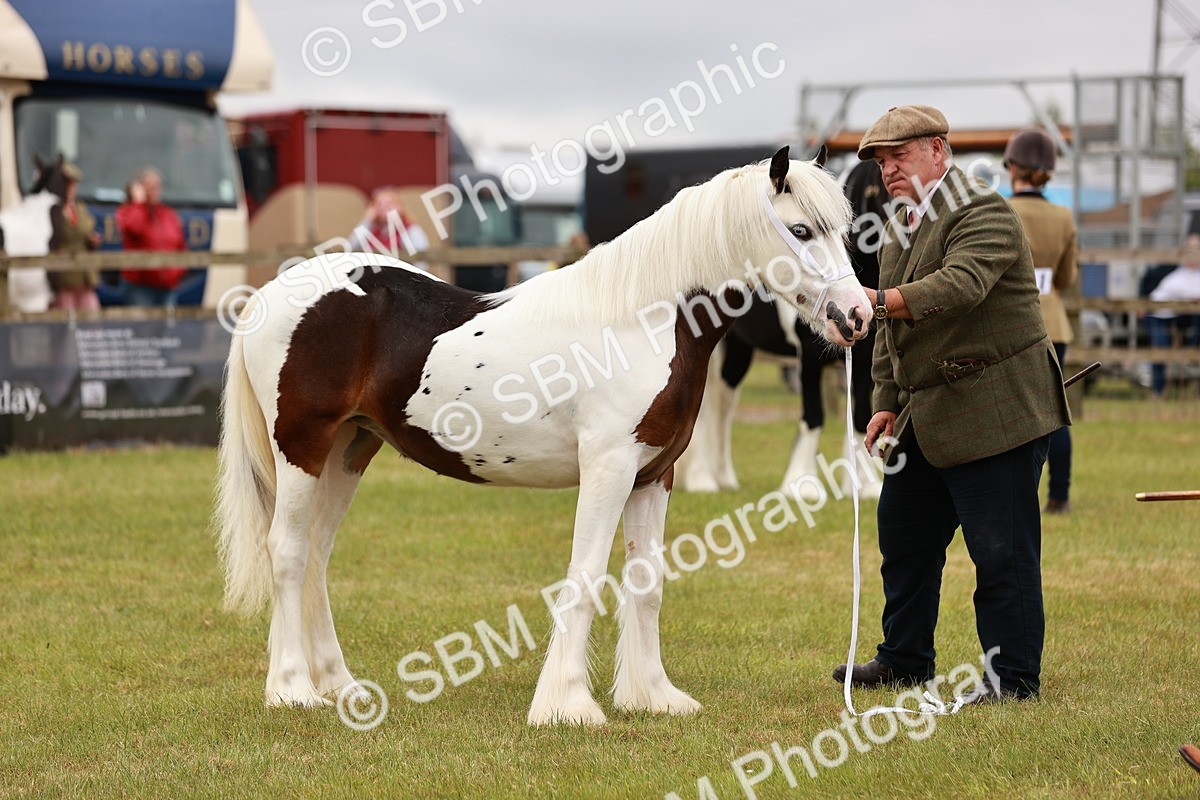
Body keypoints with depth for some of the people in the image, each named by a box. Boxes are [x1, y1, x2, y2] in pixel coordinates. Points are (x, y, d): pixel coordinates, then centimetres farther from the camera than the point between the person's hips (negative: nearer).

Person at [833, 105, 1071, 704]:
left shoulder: (984, 214, -13)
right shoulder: (900, 227, 16)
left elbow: (960, 285, -32)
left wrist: (878, 300, -43)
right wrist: (887, 402, 11)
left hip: (996, 411, -9)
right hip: (927, 416, 9)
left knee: (1001, 547, -6)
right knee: (903, 535, 15)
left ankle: (1014, 675, 2)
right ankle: (905, 658, 29)